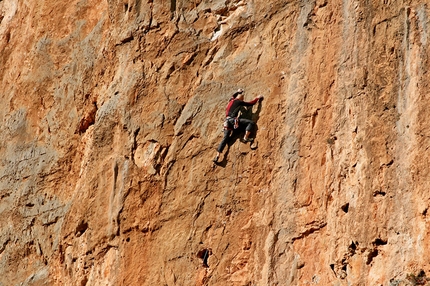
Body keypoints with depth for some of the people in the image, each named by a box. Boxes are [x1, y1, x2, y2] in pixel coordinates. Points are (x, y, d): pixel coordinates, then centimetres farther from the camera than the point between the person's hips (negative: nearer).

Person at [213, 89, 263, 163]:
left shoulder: (231, 101, 23)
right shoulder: (238, 102, 3)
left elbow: (233, 96, 49)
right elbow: (250, 103, 10)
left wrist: (238, 92, 63)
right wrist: (257, 98, 25)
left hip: (227, 121, 8)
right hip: (233, 120, -7)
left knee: (225, 138, 3)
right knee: (251, 123, -6)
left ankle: (217, 156, -7)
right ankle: (246, 138, -12)